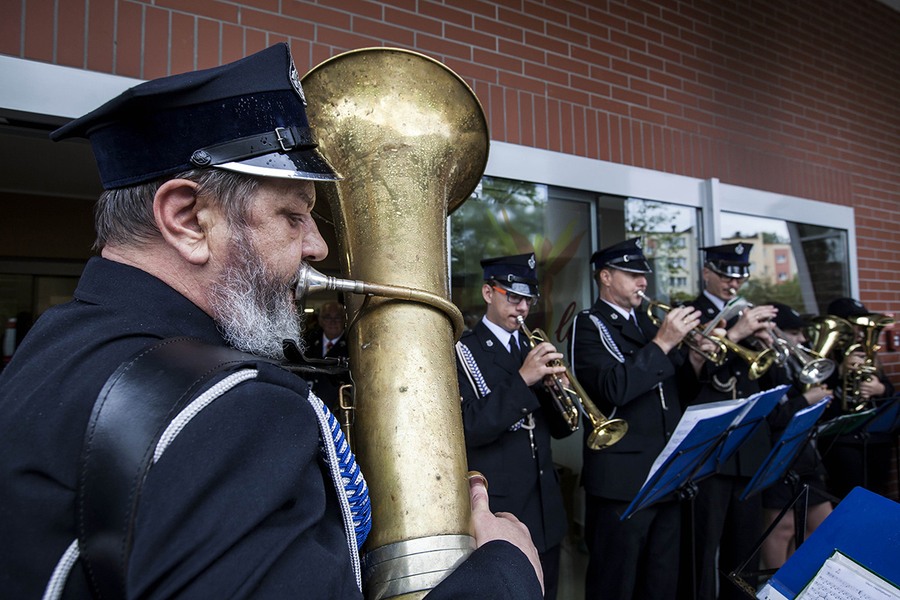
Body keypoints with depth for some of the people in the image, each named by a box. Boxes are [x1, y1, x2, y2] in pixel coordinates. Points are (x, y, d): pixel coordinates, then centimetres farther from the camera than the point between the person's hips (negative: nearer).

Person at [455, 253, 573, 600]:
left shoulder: (534, 348, 10)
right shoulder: (463, 351, -9)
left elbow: (559, 429, 8)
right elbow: (469, 429, -20)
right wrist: (522, 380, -26)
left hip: (546, 512, 6)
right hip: (497, 512, -6)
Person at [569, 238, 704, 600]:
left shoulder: (645, 321, 15)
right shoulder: (589, 325, -7)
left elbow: (672, 387, 14)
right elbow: (615, 388, -23)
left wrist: (696, 355, -4)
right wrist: (662, 343, -21)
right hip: (623, 478, -7)